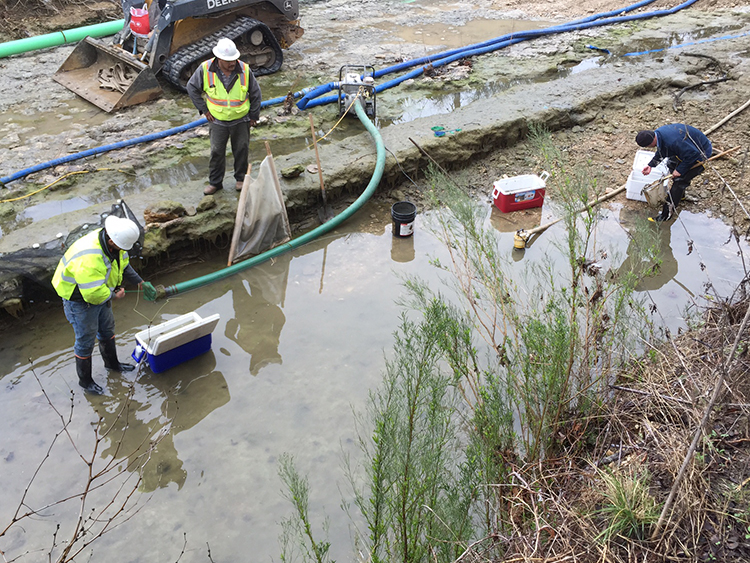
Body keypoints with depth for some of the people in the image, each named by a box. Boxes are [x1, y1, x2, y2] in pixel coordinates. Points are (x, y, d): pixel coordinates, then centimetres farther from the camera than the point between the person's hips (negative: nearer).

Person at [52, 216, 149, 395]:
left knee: (107, 329, 25)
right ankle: (85, 380, 27)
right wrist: (113, 296, -20)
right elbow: (93, 293, -37)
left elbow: (124, 264, 7)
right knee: (85, 340, 6)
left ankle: (112, 363, 49)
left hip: (101, 293, 8)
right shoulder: (88, 259, -42)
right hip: (80, 299, -8)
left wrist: (139, 282, 4)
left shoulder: (114, 242, -15)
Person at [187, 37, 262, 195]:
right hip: (217, 120, 0)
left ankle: (241, 178, 29)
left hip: (241, 119, 0)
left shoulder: (244, 70, -13)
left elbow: (255, 93, 0)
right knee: (216, 152, 5)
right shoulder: (206, 69, -14)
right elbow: (192, 87, 1)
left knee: (241, 150, 10)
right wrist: (204, 109, -2)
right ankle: (215, 182, 19)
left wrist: (254, 116, 4)